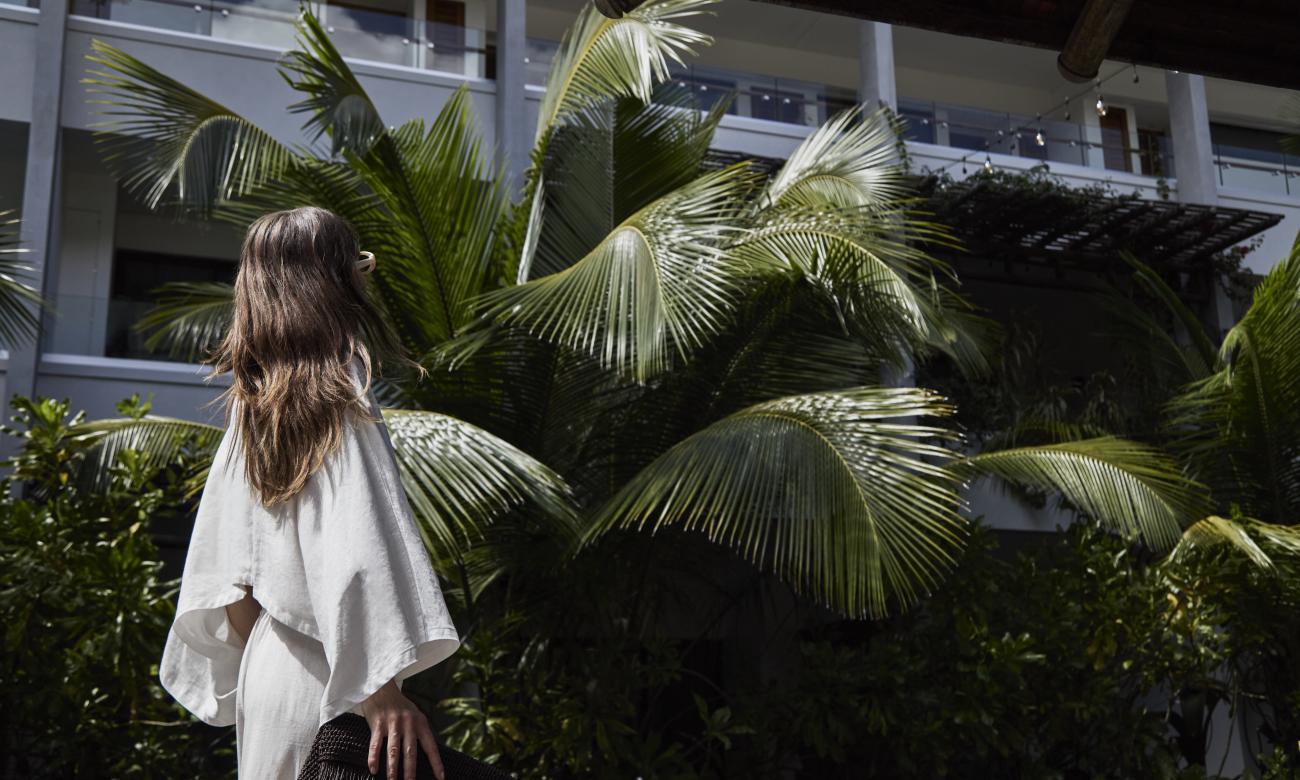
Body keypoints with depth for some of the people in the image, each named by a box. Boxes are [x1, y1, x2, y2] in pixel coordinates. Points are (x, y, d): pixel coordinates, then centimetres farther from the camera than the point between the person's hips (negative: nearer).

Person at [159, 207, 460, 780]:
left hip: (264, 664, 7)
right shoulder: (342, 404, -14)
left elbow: (224, 562, 11)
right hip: (321, 675, -7)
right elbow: (358, 555, -24)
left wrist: (253, 658, 19)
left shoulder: (252, 405, 8)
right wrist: (381, 694, -25)